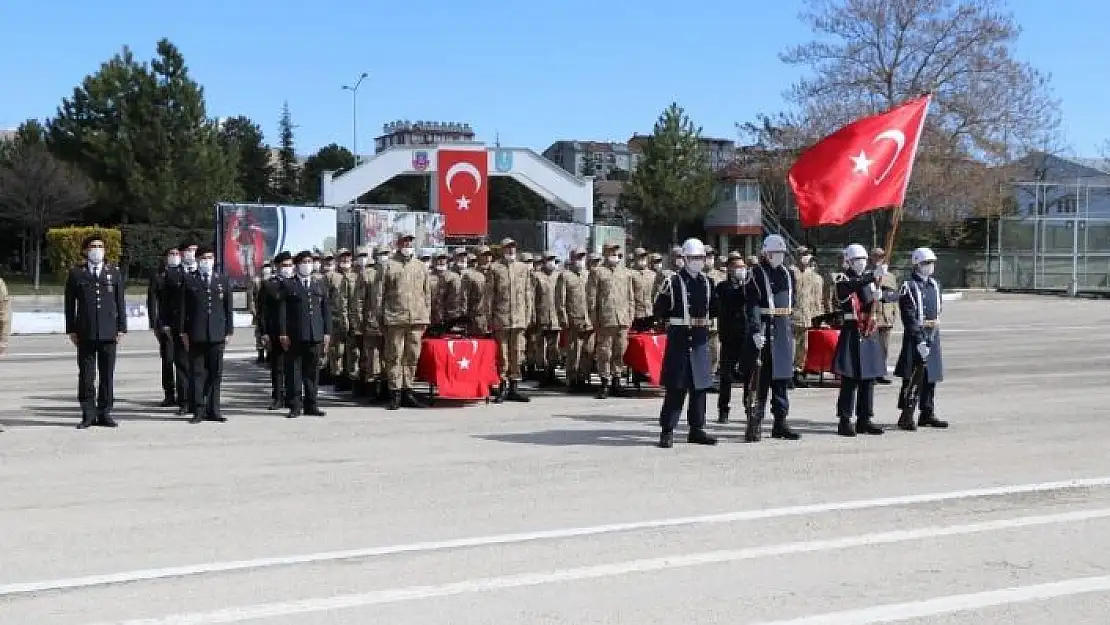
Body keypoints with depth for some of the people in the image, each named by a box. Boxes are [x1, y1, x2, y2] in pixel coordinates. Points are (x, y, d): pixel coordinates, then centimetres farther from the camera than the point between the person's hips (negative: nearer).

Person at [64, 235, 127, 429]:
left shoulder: (114, 273, 11)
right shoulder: (76, 273, 7)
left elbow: (120, 302, 10)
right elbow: (70, 303, 7)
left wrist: (121, 328, 4)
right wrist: (71, 329, 1)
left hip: (108, 332, 1)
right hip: (85, 333, -1)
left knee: (107, 374, 3)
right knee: (86, 375, 0)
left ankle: (104, 413, 11)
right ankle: (88, 414, 6)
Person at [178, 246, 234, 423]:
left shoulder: (223, 280, 12)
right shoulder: (189, 280, 6)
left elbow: (228, 307, 12)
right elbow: (183, 307, 5)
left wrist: (229, 331, 7)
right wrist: (183, 331, -1)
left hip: (217, 335, 2)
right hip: (196, 335, -2)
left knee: (216, 373, 4)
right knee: (197, 373, 0)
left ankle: (213, 410, 11)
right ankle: (199, 410, 4)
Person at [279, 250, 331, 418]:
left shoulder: (320, 283, 15)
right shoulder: (288, 285, 5)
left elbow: (326, 308, 13)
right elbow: (282, 310, 1)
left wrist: (327, 332, 7)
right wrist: (283, 333, -7)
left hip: (316, 335, 3)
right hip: (295, 335, -3)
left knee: (312, 370, 6)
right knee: (294, 370, 0)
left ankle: (311, 405, 13)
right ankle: (295, 406, 6)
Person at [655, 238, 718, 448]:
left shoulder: (707, 282, 11)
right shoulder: (673, 282, -6)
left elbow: (712, 307, 24)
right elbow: (659, 310, -2)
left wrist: (703, 319, 11)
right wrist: (677, 319, -2)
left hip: (701, 339, 6)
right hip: (679, 338, -6)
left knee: (700, 385, 9)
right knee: (676, 387, -5)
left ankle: (697, 429, 19)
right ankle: (667, 430, 0)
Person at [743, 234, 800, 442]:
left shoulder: (787, 274, 14)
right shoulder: (756, 274, -8)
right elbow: (751, 305, -15)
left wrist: (791, 329, 18)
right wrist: (756, 331, -23)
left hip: (784, 329, 7)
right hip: (765, 329, -7)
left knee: (783, 376, 10)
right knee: (761, 377, -8)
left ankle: (780, 423, 17)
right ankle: (754, 425, -5)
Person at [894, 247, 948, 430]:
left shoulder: (934, 285, 13)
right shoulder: (908, 287, -10)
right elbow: (909, 317, -15)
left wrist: (934, 336, 13)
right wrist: (920, 340, -19)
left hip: (933, 336, 8)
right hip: (915, 336, -7)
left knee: (931, 377, 12)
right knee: (912, 377, -7)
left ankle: (927, 414, 22)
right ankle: (907, 416, -4)